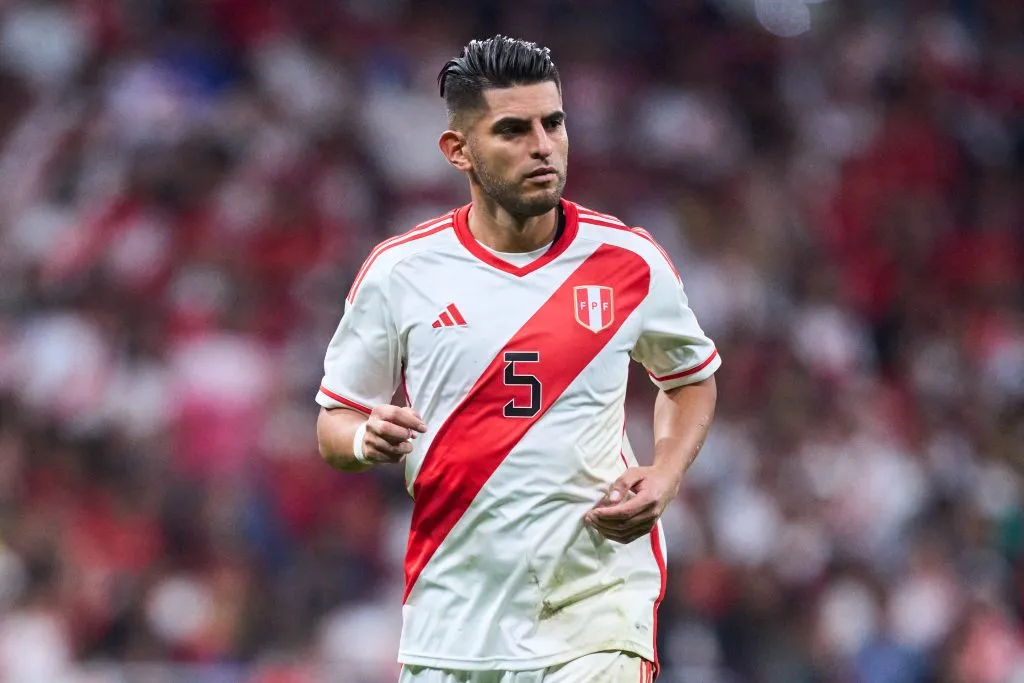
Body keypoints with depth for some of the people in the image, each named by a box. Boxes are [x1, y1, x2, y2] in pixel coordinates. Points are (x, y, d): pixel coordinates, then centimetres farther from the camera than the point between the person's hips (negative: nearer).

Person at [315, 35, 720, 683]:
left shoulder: (630, 260, 0)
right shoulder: (399, 271, -2)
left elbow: (693, 378, 17)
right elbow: (335, 422, 8)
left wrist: (663, 479, -1)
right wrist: (368, 441, -16)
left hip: (598, 600, -1)